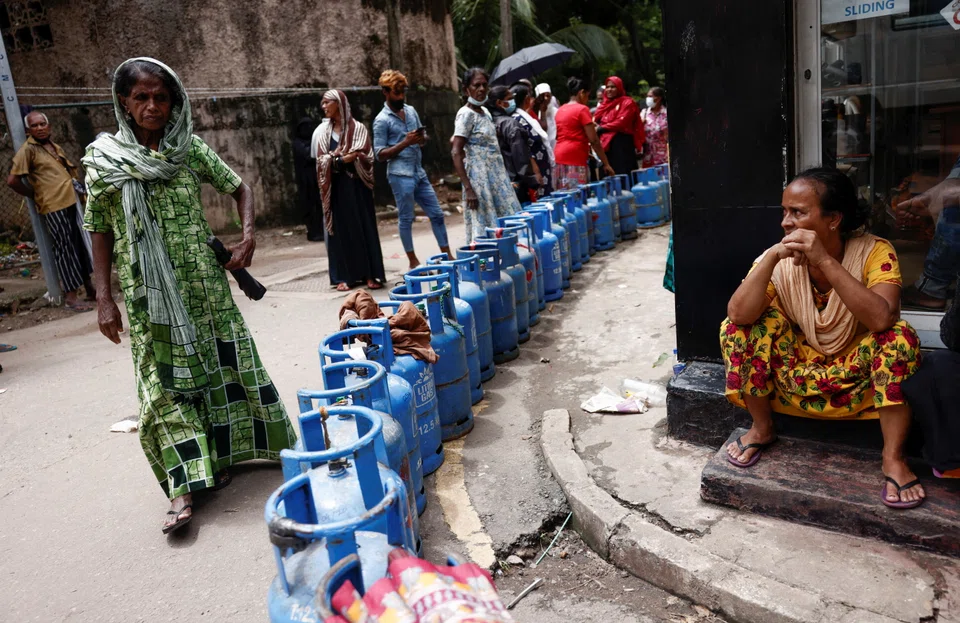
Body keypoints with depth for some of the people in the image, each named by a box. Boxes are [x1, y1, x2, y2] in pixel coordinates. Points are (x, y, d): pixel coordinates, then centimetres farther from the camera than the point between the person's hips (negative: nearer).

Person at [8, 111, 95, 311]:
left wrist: (76, 185, 12)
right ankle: (70, 296, 3)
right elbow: (12, 180, -12)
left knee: (81, 246, 12)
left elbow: (69, 170, 30)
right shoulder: (27, 150, -7)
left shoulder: (55, 147, 16)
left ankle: (89, 289, 22)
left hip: (72, 202, 8)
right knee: (65, 250, -4)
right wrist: (35, 195, -1)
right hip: (53, 207, -7)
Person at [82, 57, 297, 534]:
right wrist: (104, 298, -1)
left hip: (203, 282, 2)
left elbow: (240, 189, 12)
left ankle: (219, 457, 29)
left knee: (224, 366, 8)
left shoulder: (189, 148, 3)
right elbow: (100, 233, 3)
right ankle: (184, 489, 2)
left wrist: (248, 236, -3)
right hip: (149, 292, -2)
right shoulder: (105, 160, 0)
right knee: (166, 383, 0)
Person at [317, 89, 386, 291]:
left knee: (363, 226, 0)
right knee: (340, 229, 3)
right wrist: (344, 158, -12)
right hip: (335, 186, 3)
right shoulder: (324, 131, 9)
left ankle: (370, 274, 5)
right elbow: (321, 161, 4)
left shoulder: (358, 128, -1)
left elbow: (364, 157, -8)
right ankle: (344, 276, 7)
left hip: (356, 184, -3)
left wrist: (336, 159, -11)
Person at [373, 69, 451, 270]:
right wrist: (405, 142, -19)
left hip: (419, 172, 7)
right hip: (400, 175, -7)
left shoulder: (411, 110, 12)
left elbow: (423, 138, 21)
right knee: (406, 219, 2)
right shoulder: (382, 120, -7)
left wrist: (422, 138, -4)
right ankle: (413, 261, 13)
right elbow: (380, 154, -11)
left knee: (436, 214, 9)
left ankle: (447, 255, 18)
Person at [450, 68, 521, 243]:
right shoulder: (466, 114, -11)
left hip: (496, 175, 8)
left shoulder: (485, 112, 12)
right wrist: (468, 188, -24)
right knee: (484, 229, -7)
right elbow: (456, 153, -18)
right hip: (479, 177, -8)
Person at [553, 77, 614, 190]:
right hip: (575, 160, -8)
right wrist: (606, 163, -6)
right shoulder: (582, 109, -6)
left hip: (560, 158, 8)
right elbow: (594, 140, -9)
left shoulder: (560, 110, 17)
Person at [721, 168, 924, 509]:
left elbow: (882, 319, -36)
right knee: (738, 330, -19)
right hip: (797, 374, 2)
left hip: (857, 378, -2)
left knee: (900, 336, -29)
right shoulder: (780, 259, -14)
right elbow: (738, 315, -27)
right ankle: (761, 429, 2)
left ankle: (893, 458, -16)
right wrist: (772, 257, -36)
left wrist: (825, 260, -40)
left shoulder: (873, 251, -19)